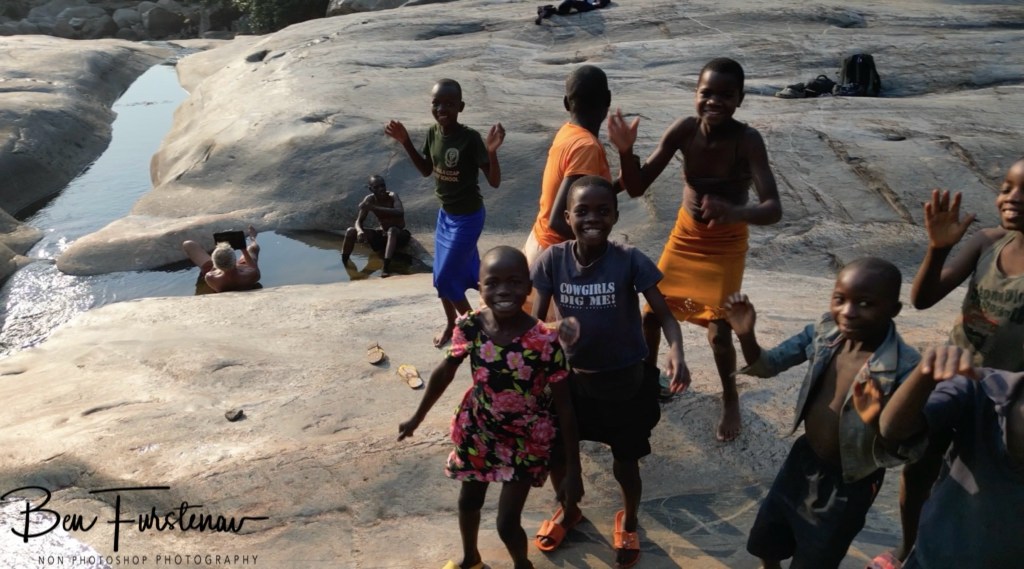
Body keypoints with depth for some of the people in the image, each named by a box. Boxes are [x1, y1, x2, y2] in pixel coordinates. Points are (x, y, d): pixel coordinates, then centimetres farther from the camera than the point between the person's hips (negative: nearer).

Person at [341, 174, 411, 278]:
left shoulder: (392, 196, -19)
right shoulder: (369, 200, -8)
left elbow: (400, 212, -39)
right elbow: (358, 222, -6)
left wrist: (373, 208, -41)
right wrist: (360, 231, -31)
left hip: (400, 235, -5)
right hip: (383, 235, 5)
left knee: (392, 230, -40)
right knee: (350, 232, -10)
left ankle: (386, 267, -46)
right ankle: (342, 264, -4)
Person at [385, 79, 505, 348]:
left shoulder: (470, 138, -24)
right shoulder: (433, 133, -5)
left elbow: (495, 182, -23)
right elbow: (426, 169, 11)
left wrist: (492, 152, -40)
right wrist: (405, 142, 0)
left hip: (468, 217, -6)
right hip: (445, 214, 7)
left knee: (446, 278, 0)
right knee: (452, 273, 18)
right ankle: (451, 323, 40)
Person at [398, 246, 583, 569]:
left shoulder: (545, 341, -29)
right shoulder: (469, 327, -20)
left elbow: (564, 408, -20)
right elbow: (444, 373, -1)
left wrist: (574, 471, -16)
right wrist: (418, 418, 11)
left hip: (527, 440, -3)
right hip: (478, 430, 4)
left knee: (507, 522, 4)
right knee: (468, 501, 24)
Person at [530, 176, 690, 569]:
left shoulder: (630, 261, -20)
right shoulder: (553, 260, -13)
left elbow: (665, 314, -17)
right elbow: (535, 320, -8)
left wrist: (676, 353, -35)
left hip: (624, 382, -2)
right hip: (572, 378, 3)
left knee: (625, 464, 13)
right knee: (554, 452, 17)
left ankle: (628, 522, 47)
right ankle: (569, 510, 51)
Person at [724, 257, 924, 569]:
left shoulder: (904, 368, -30)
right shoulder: (824, 332, -14)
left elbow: (906, 453, -25)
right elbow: (768, 365, -3)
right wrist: (746, 335, -22)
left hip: (848, 483, -5)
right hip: (804, 459, 5)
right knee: (764, 541, 26)